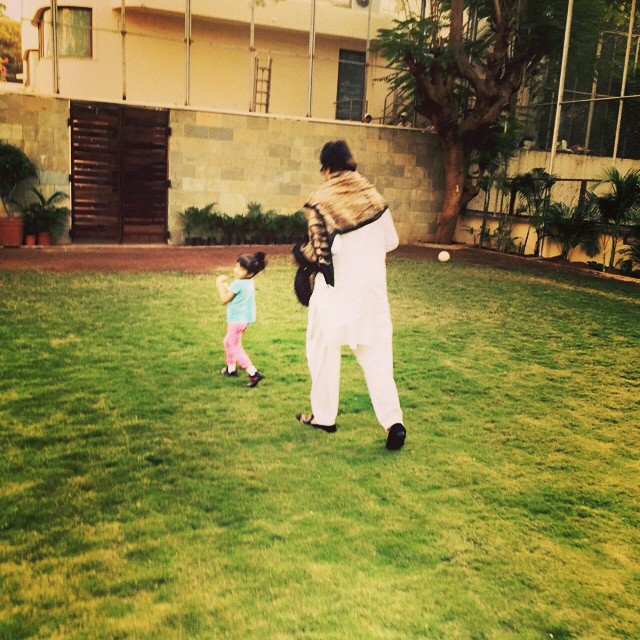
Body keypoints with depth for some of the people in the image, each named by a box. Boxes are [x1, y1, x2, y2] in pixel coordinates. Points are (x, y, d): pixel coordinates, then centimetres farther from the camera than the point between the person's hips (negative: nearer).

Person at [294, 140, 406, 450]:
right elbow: (391, 241, 6)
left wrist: (302, 250, 2)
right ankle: (393, 421, 1)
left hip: (336, 291, -3)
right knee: (376, 352, 8)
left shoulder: (321, 201, -12)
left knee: (325, 349, 13)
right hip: (372, 288, 4)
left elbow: (323, 250, -18)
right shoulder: (373, 196, 1)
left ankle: (323, 416, 23)